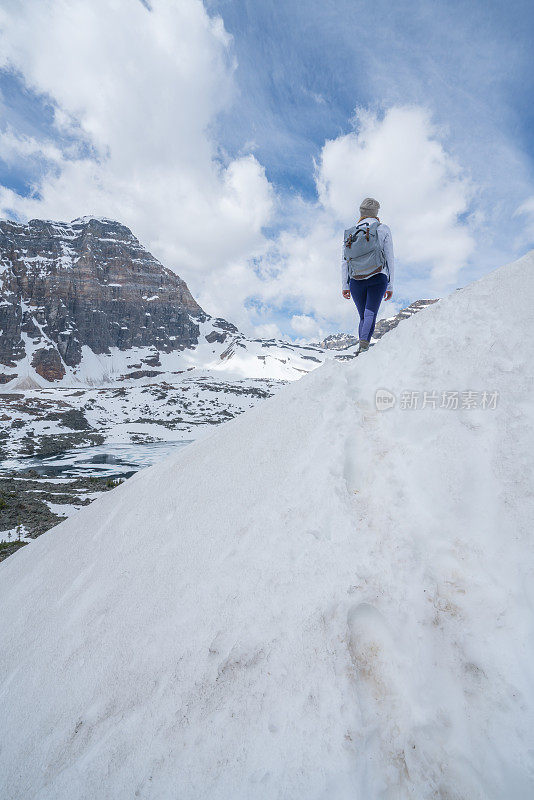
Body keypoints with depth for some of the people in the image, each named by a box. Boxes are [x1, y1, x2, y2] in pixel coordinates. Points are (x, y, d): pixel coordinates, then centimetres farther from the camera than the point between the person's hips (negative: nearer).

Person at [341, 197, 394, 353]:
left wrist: (344, 285, 13)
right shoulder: (383, 229, 7)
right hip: (378, 278, -3)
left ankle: (360, 352, 2)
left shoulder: (349, 233, 14)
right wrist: (390, 285, 6)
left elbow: (344, 262, 10)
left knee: (363, 317, 12)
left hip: (355, 281, 3)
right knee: (371, 314, -13)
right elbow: (390, 259, 3)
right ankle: (363, 345, -35)